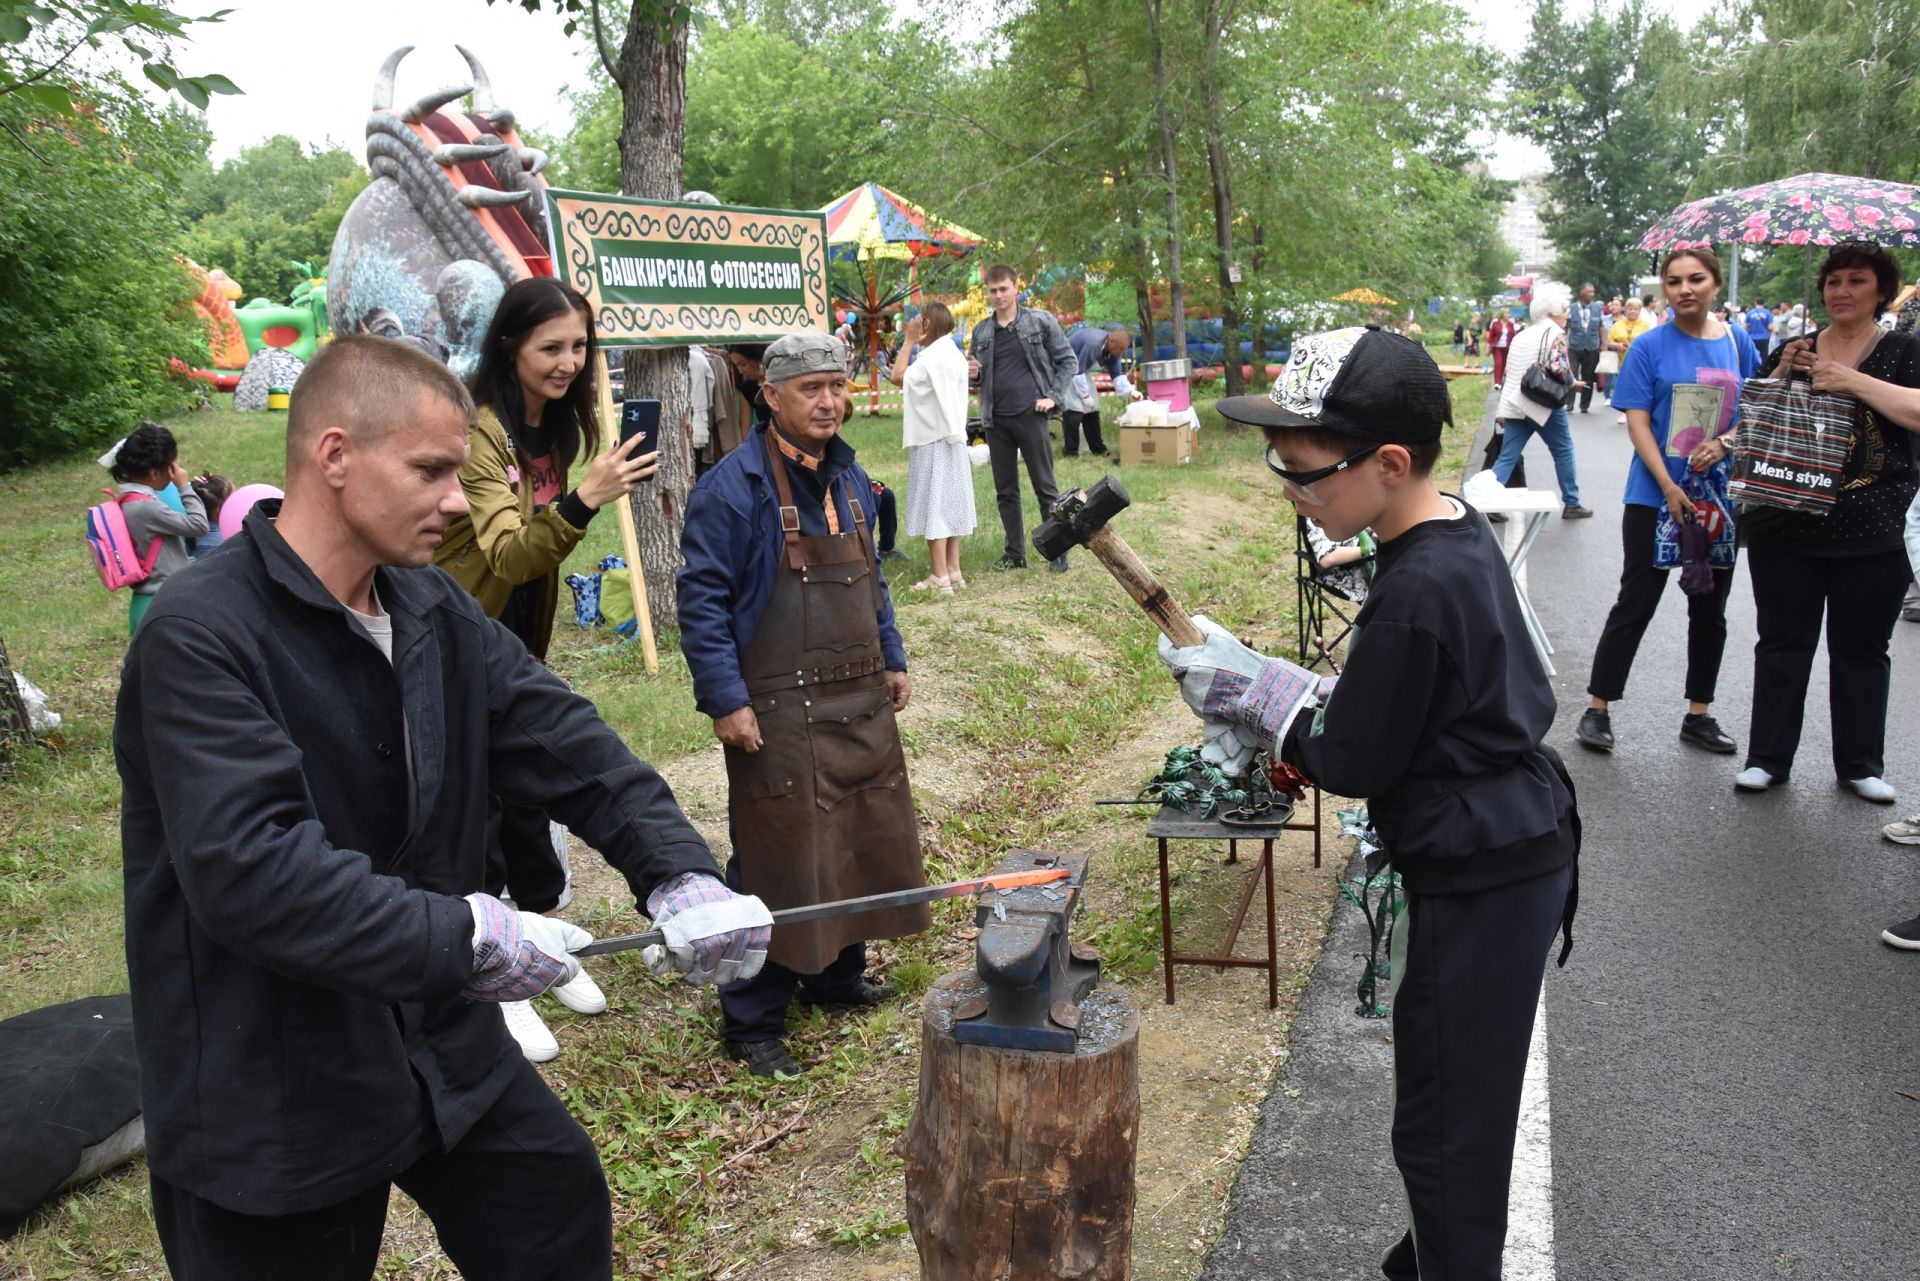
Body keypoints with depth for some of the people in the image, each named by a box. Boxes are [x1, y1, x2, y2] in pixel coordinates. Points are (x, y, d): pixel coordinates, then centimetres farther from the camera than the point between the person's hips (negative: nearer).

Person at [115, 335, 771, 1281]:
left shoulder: (434, 609, 1)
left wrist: (676, 873, -18)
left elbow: (568, 746, -4)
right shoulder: (199, 637, -22)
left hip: (441, 1042, 7)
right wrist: (466, 938, -28)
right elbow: (249, 870, -31)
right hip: (272, 1097, -6)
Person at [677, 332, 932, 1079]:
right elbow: (702, 600, -14)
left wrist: (892, 660, 16)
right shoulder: (732, 487, -13)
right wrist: (726, 701, -18)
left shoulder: (850, 478, 11)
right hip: (777, 714, -7)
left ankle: (836, 974, 35)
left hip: (861, 704, 8)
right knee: (777, 858, -1)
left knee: (866, 840, 15)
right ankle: (751, 1022, 13)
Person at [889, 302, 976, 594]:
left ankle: (939, 578, -5)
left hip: (933, 441, -9)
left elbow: (898, 377, -12)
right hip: (951, 438, 9)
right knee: (949, 504, 12)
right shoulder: (951, 354, 13)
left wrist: (909, 341, -8)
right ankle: (953, 570, 17)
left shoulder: (930, 358, -18)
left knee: (933, 506, -6)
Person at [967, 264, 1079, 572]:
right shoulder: (981, 331, 11)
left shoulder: (1041, 321, 0)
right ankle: (1015, 553, 18)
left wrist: (1053, 397, -7)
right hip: (995, 420, 4)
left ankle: (1058, 552, 8)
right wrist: (972, 372, -3)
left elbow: (1067, 361, 3)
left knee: (1045, 487, 0)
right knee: (1005, 490, 9)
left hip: (1030, 416, -4)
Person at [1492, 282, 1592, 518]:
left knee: (1507, 457, 3)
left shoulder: (1521, 335, 16)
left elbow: (1509, 374, 16)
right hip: (1545, 404, -6)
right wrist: (1572, 382, 1)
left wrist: (1502, 410, 17)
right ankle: (1571, 504, 18)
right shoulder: (1555, 335, -7)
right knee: (1563, 452, 10)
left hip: (1516, 404, 6)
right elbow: (1559, 368, -21)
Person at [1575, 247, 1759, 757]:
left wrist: (1723, 445, -14)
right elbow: (1637, 423, -10)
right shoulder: (1650, 346, -6)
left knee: (1710, 608, 11)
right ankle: (1597, 709, 9)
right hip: (1656, 497, -4)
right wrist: (1670, 489, -19)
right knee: (1635, 604, 0)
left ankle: (1699, 715, 22)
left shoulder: (1738, 343, 4)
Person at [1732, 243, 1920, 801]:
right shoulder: (1793, 351, 10)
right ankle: (1767, 758, 13)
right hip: (1785, 528, 2)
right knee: (1782, 643, 6)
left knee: (1862, 649, 8)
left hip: (1871, 534, -2)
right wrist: (1781, 375, -7)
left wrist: (1852, 380, -19)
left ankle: (1860, 765, 19)